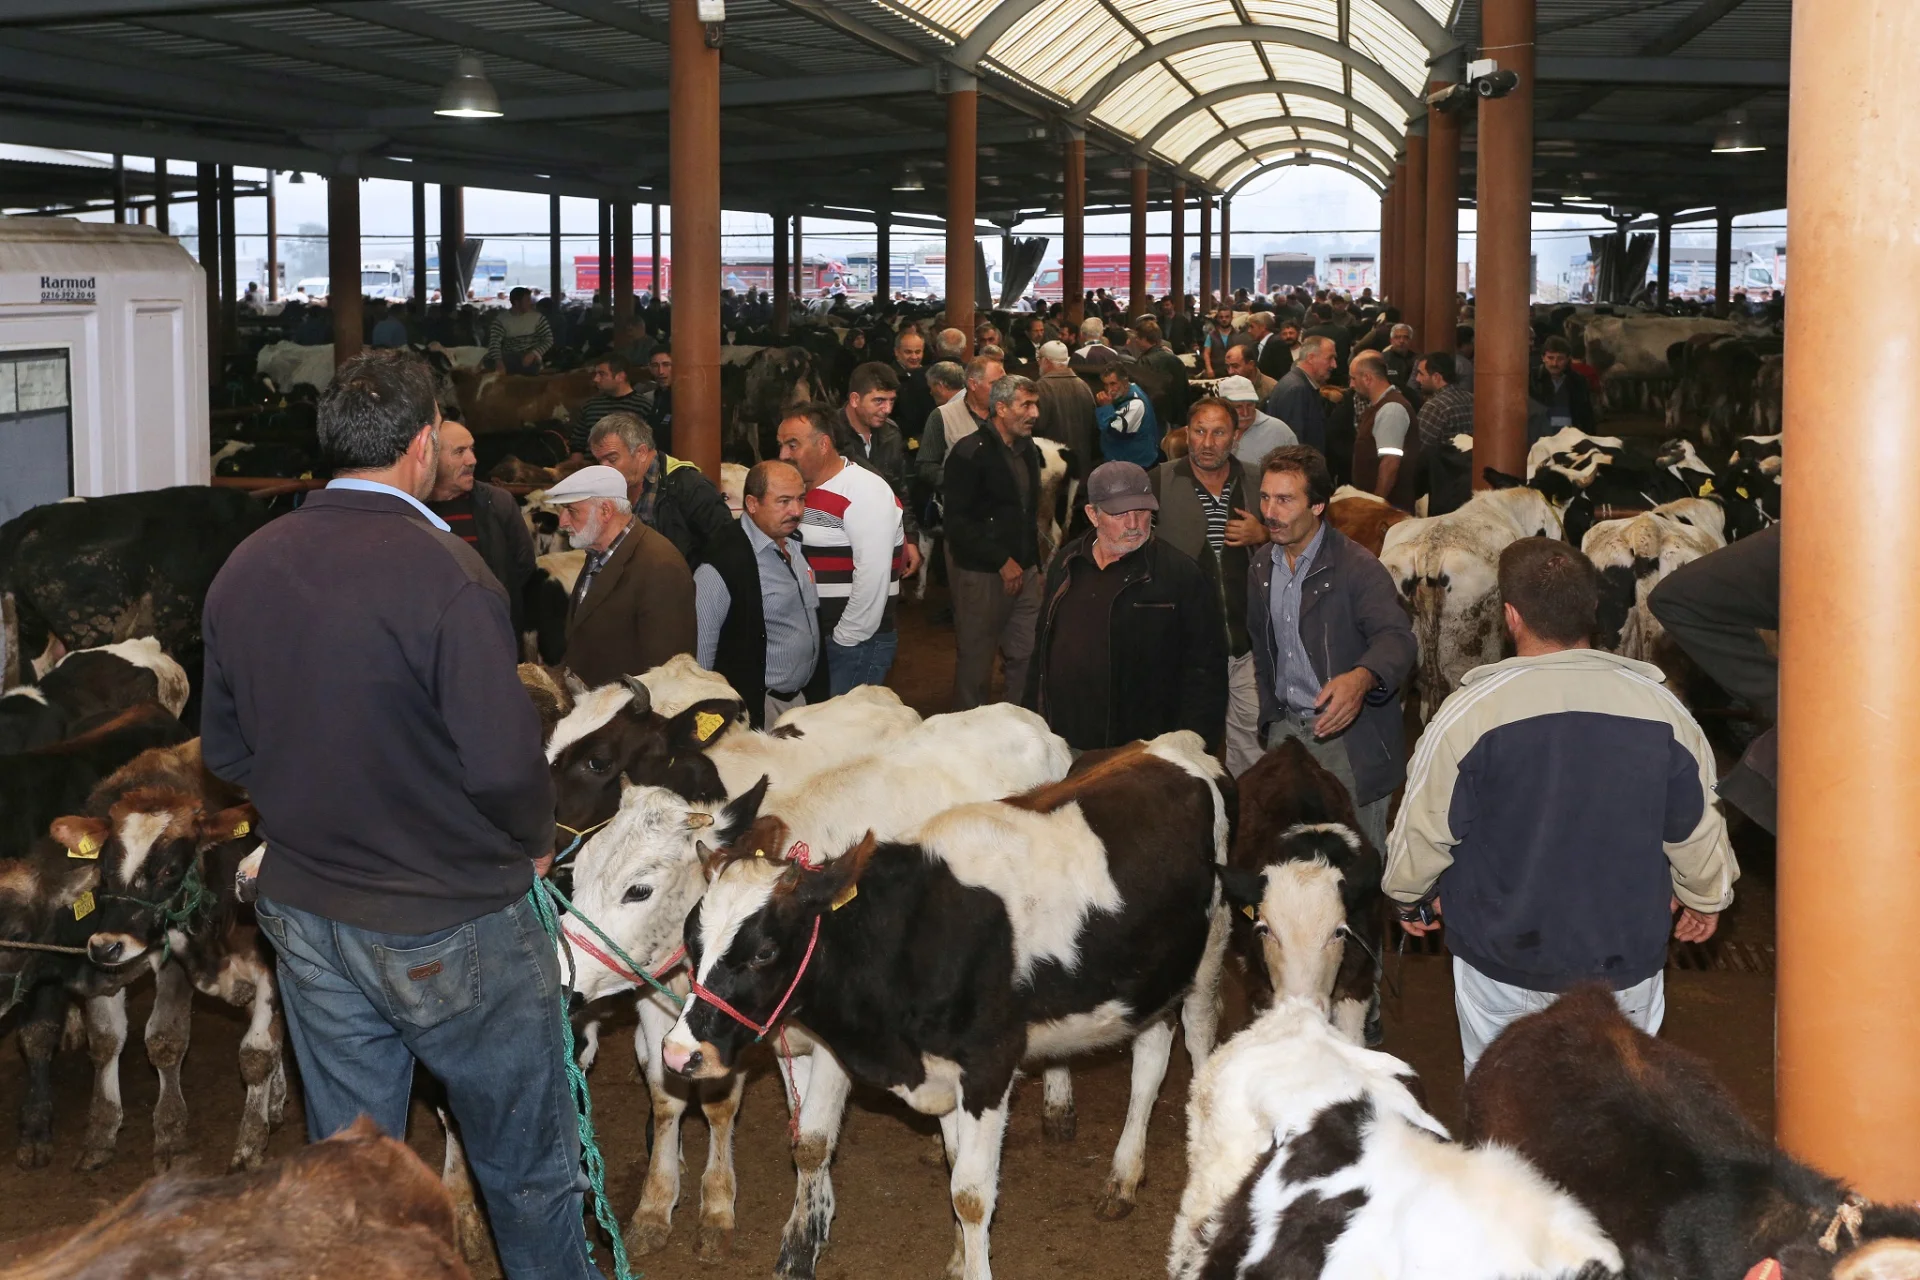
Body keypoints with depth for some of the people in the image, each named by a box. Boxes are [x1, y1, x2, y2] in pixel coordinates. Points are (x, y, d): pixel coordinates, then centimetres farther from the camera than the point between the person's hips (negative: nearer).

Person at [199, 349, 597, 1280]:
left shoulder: (244, 570, -2)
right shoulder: (444, 572, -22)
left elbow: (225, 751, 7)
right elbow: (503, 762, -24)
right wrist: (533, 844, -4)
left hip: (306, 915, 6)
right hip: (451, 928, -6)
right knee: (527, 1168, 13)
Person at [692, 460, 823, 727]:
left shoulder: (797, 545, 5)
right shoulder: (721, 567, -21)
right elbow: (699, 651, -17)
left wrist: (818, 693, 13)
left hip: (804, 697, 7)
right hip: (757, 710, -7)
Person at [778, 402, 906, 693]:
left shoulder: (865, 492, -14)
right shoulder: (802, 490, 13)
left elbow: (873, 577, -21)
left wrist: (844, 640, -16)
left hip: (856, 645, -8)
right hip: (811, 640, 8)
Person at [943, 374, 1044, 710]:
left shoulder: (1026, 449, 12)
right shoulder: (970, 453, -13)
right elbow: (958, 522, -17)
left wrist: (1031, 561, 13)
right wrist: (1002, 561, -17)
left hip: (1023, 569, 7)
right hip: (981, 573, -7)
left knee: (1029, 656, 5)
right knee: (976, 660, 3)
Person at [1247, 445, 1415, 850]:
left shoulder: (1355, 566, -14)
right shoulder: (1262, 571, 9)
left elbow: (1396, 638, -27)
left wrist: (1360, 678, -47)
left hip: (1348, 735, -6)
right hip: (1287, 728, 6)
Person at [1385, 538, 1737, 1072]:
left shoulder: (1471, 710, -16)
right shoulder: (1660, 707, -7)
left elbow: (1424, 830, -6)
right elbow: (1697, 829, 5)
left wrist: (1411, 898, 14)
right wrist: (1706, 899, 25)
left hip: (1504, 963, -2)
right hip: (1627, 960, 2)